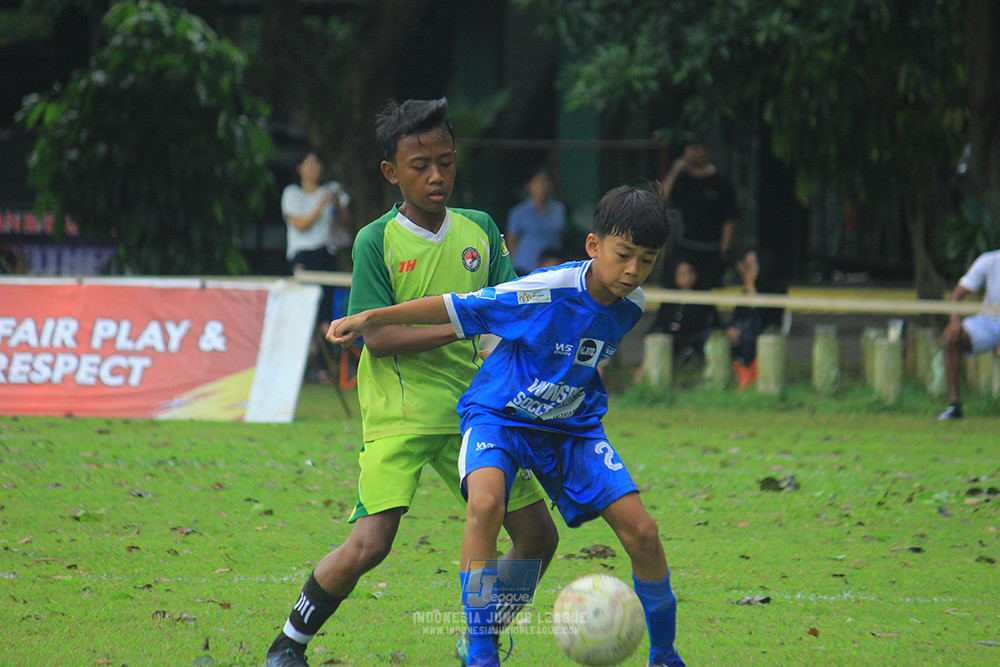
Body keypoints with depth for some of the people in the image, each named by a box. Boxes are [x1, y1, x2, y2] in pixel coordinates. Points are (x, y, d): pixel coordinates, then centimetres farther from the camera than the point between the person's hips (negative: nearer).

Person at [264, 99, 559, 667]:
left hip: (472, 409, 5)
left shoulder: (479, 230, 8)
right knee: (369, 543, -20)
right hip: (398, 413, -5)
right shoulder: (377, 241, -5)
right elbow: (378, 337, -12)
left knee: (539, 536, 2)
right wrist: (460, 328, -22)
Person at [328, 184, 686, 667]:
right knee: (486, 501, -35)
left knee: (641, 530, -7)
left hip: (572, 426, 5)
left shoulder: (631, 305, -8)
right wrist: (373, 318, -19)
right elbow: (459, 307, -19)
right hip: (499, 414, -5)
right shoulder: (545, 292, -26)